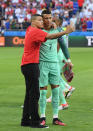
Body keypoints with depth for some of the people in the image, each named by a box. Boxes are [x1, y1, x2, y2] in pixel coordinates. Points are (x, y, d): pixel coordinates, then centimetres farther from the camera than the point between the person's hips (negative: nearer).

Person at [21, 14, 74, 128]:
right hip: (31, 65, -10)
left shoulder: (30, 30, 15)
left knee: (30, 93, 13)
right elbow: (49, 36, -25)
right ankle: (35, 121, -10)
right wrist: (65, 32, -32)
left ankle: (25, 120, 17)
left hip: (26, 65, 10)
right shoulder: (35, 31, -13)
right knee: (34, 94, -10)